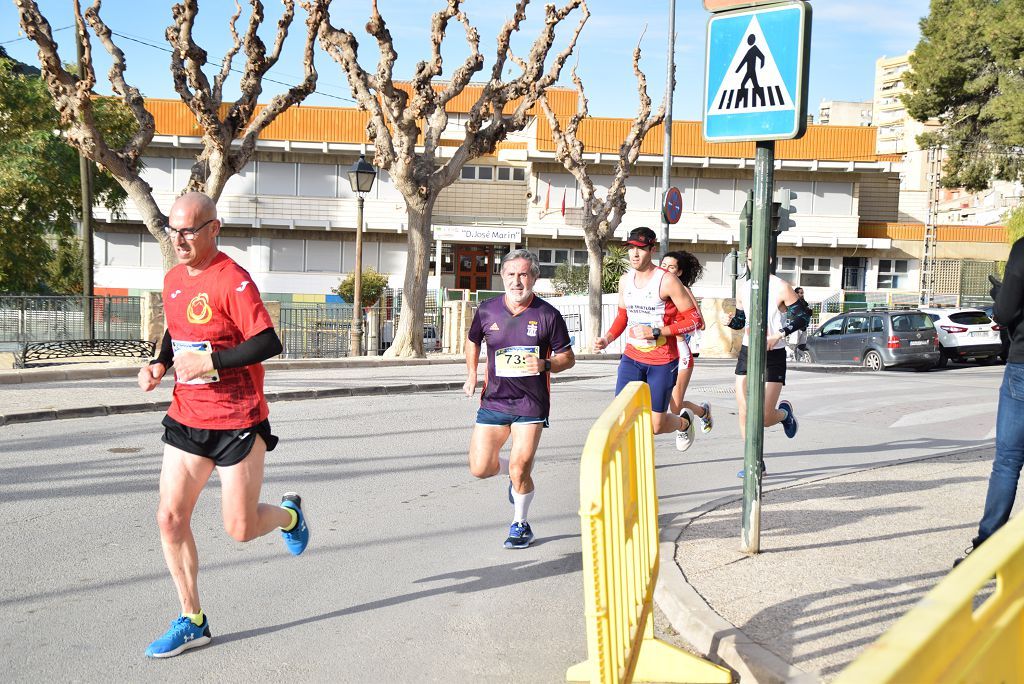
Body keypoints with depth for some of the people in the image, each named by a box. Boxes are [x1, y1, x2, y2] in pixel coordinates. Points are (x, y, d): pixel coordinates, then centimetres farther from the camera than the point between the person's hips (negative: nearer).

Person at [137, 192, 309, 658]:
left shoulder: (232, 281, -17)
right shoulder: (173, 279, 8)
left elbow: (269, 343, -22)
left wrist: (210, 362, -26)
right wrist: (159, 365, 5)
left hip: (237, 423, -7)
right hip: (186, 419, 7)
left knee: (240, 529, 0)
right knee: (170, 516, 2)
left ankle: (289, 514, 35)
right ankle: (193, 622, 17)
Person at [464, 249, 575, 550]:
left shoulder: (548, 315, -7)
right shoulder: (487, 310, 1)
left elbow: (568, 358, 1)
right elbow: (472, 341, 21)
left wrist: (545, 365, -19)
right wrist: (471, 374, 9)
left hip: (531, 404, -3)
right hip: (493, 400, 3)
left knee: (520, 469, -7)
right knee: (479, 468, -1)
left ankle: (520, 525, 20)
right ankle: (515, 473, 34)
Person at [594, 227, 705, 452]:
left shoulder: (667, 281, -14)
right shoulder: (625, 280, 4)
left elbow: (695, 320, -14)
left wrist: (656, 332, -21)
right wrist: (608, 338, 3)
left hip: (662, 361, -4)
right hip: (632, 357, 4)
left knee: (656, 426, 5)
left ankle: (684, 421, 39)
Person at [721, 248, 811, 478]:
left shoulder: (781, 288, -9)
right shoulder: (742, 286, 7)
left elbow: (803, 315, -5)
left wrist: (778, 335, -17)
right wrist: (730, 320, -6)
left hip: (773, 355, -5)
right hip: (747, 351, 5)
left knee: (765, 418, -6)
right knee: (744, 413, -4)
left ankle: (784, 412, 31)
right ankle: (756, 464, 8)